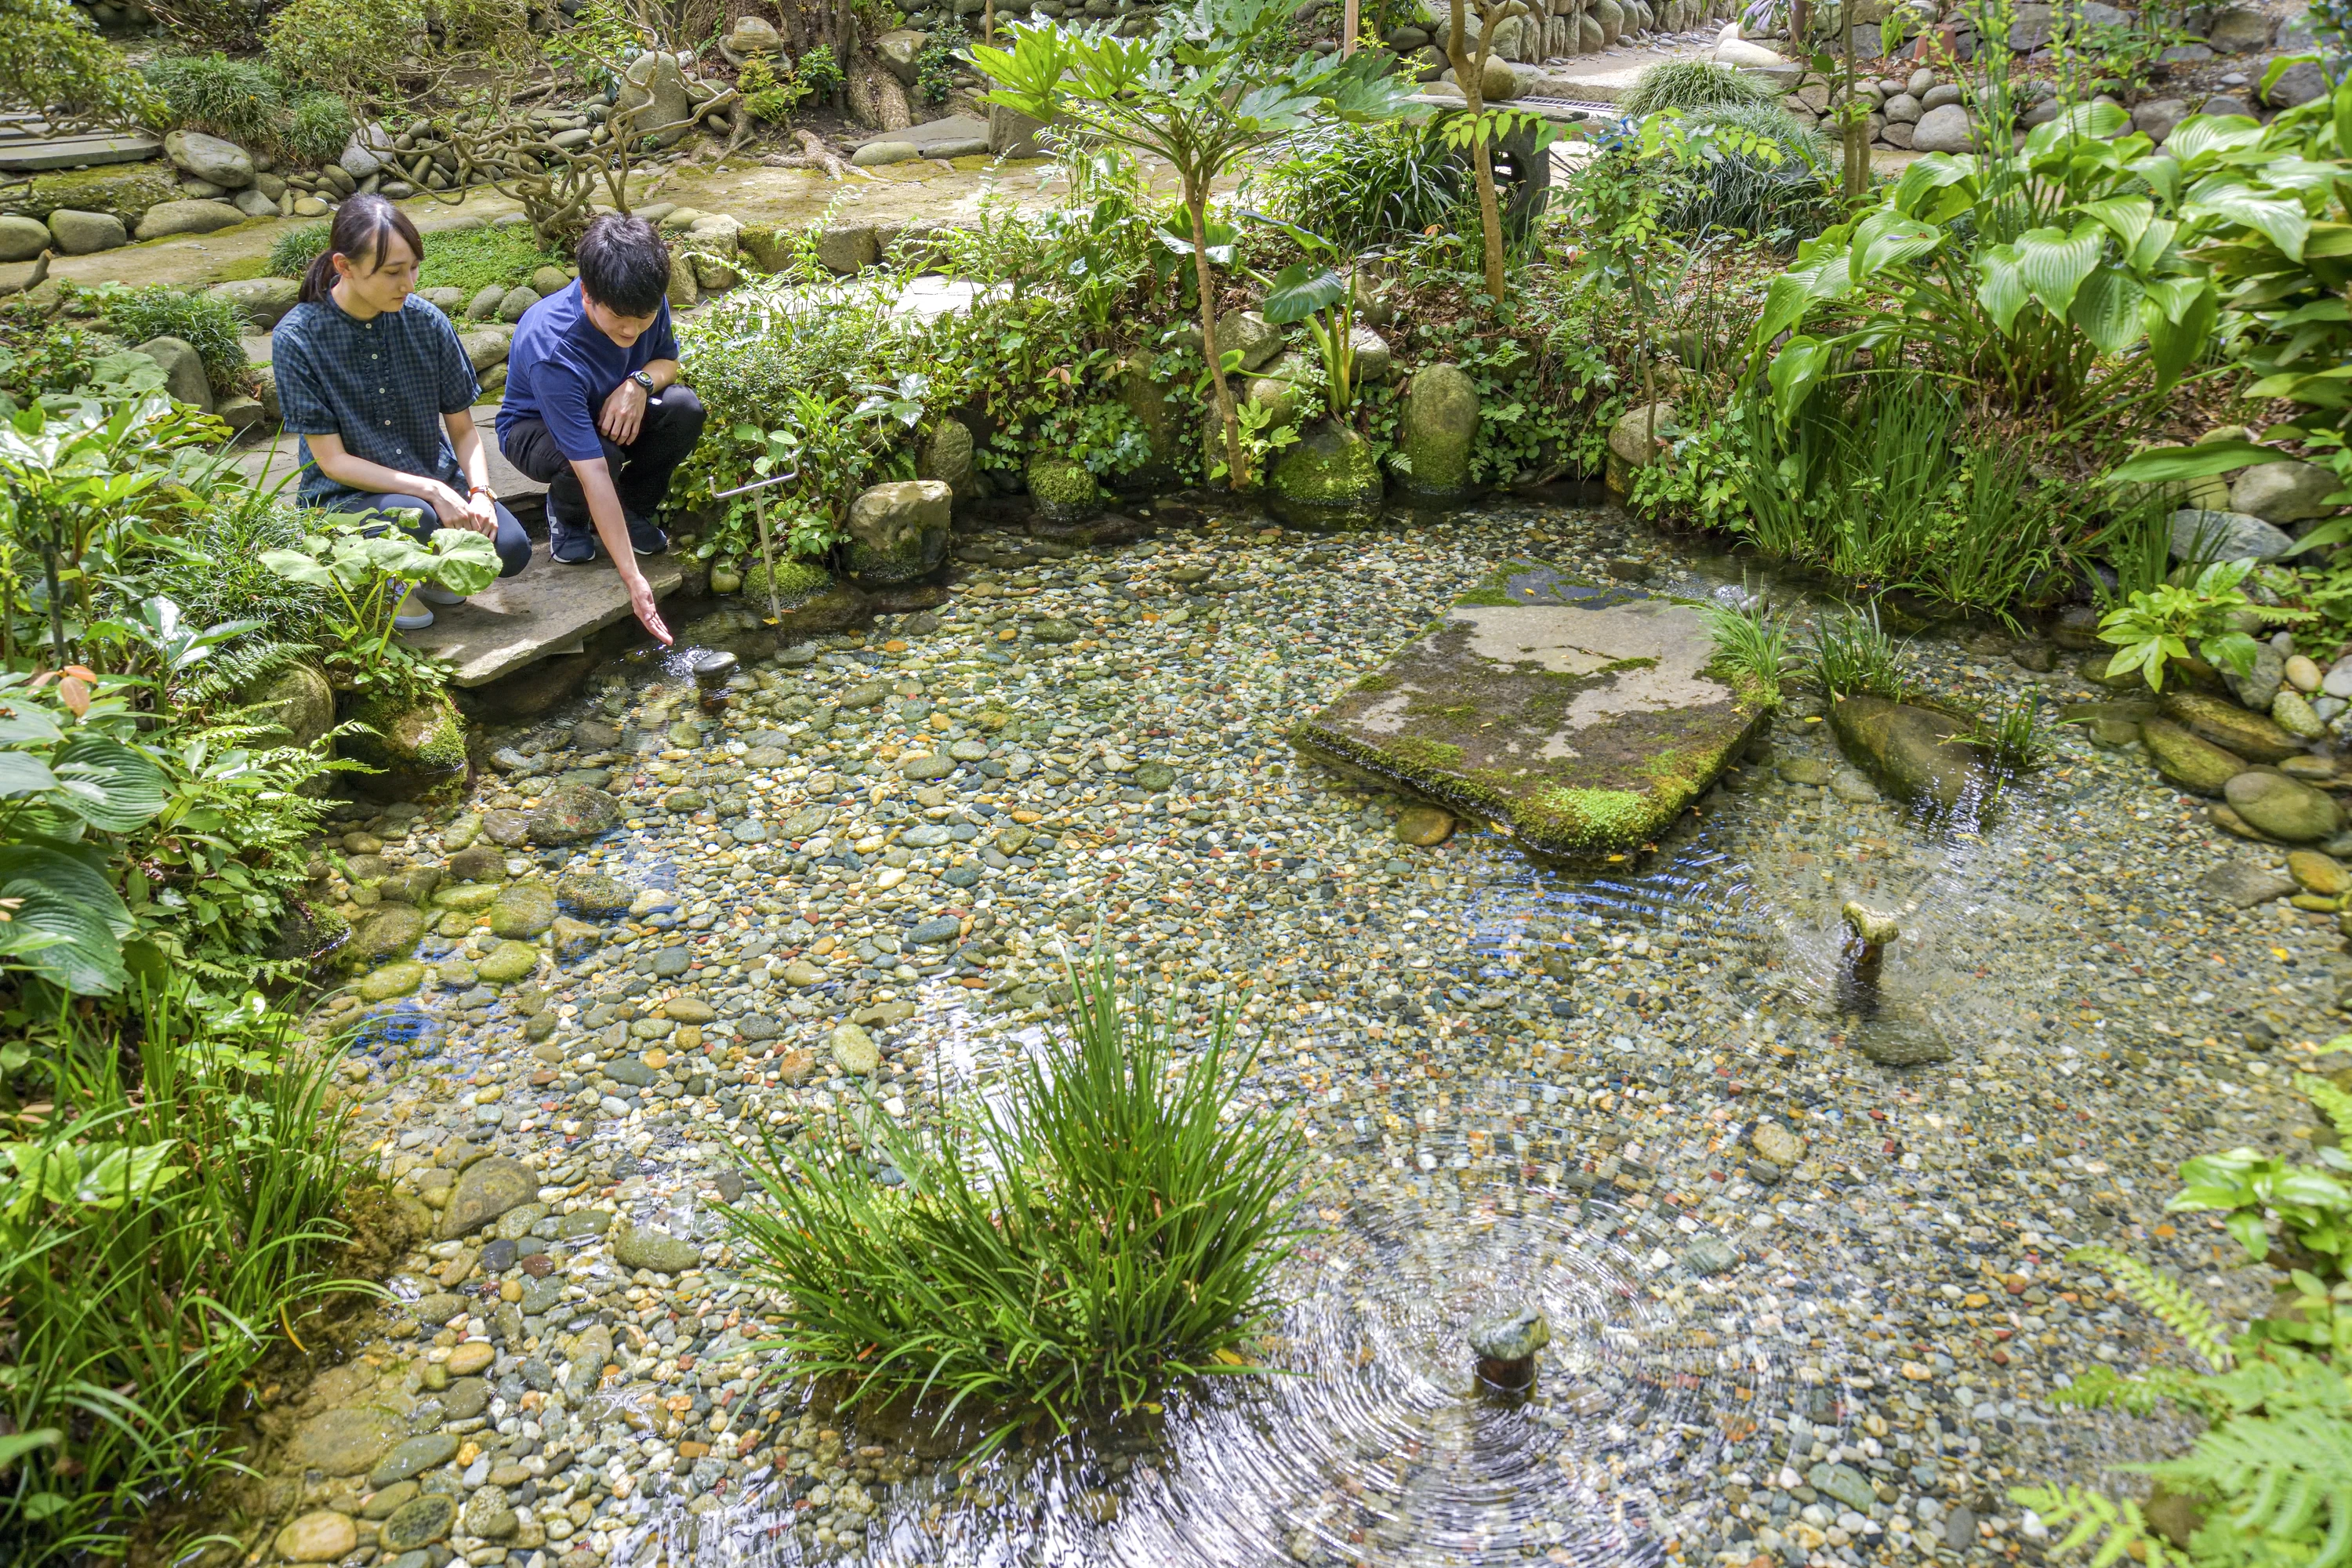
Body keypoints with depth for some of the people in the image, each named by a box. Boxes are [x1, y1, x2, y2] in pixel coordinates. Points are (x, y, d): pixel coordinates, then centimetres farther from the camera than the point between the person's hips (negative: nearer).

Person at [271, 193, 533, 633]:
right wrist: (431, 491, -26)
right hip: (348, 494, -3)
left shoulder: (426, 321, -6)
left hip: (436, 482, 4)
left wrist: (479, 493, -17)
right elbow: (333, 461, -15)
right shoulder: (297, 339, -14)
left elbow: (463, 429, 2)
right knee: (412, 519, -36)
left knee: (510, 547, -23)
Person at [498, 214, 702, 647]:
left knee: (685, 408, -26)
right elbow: (594, 472, -43)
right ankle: (566, 516, -1)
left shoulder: (647, 302, -24)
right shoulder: (551, 350, -40)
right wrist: (634, 579, -46)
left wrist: (641, 382, -28)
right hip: (535, 428, -5)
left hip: (615, 413, 5)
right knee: (601, 454, -39)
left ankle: (633, 510, -1)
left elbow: (668, 360, 0)